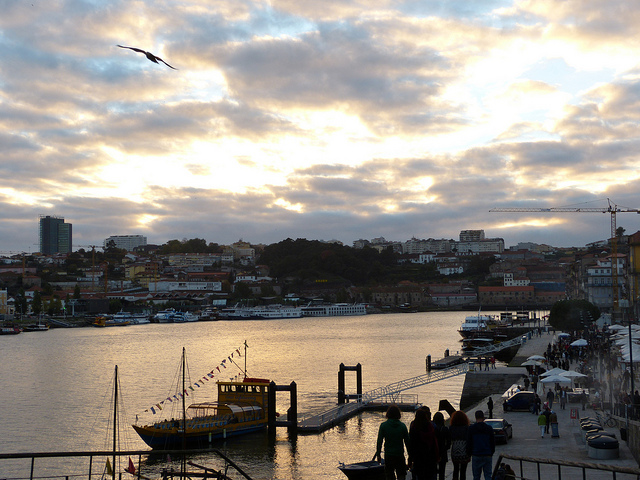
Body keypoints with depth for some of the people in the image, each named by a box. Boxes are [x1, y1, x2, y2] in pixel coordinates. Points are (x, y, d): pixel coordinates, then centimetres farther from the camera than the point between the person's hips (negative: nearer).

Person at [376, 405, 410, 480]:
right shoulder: (402, 426, -3)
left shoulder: (383, 425, -7)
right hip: (400, 454, 1)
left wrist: (378, 454, 5)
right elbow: (407, 442, 2)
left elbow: (379, 441, -5)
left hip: (388, 455, -1)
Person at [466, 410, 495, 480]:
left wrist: (469, 454, 10)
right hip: (488, 455, 1)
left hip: (476, 456, -1)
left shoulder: (471, 428, -2)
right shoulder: (489, 428, 3)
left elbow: (468, 443, 0)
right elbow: (493, 443, 9)